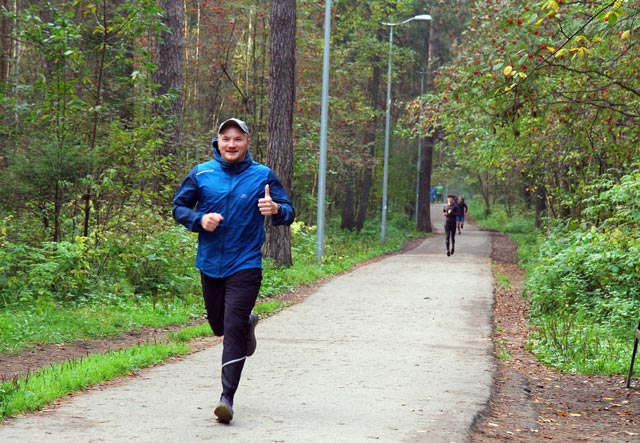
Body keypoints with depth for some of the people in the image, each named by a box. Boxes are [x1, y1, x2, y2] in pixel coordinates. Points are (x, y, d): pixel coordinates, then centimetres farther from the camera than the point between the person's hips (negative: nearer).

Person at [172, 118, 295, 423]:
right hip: (210, 264, 3)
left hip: (245, 265, -3)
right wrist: (199, 219, -13)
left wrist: (276, 209, -26)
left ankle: (227, 397, -8)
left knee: (233, 330, -12)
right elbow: (179, 207, 8)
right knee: (219, 326, 19)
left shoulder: (263, 176, -3)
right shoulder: (201, 174, 1)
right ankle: (248, 322, 53)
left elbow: (288, 212, -2)